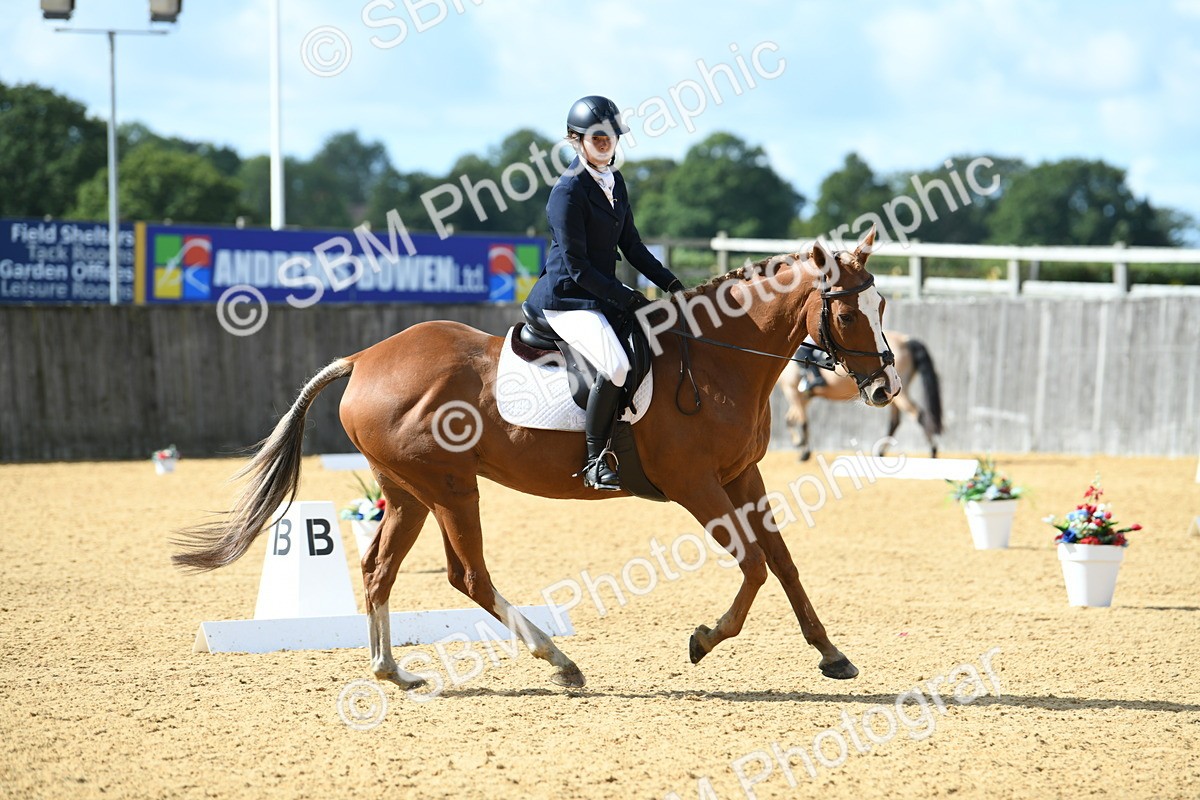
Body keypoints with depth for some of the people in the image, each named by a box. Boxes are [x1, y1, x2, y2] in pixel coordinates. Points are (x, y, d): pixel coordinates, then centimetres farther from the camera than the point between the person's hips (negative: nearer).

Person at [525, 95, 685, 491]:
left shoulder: (615, 183, 11)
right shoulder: (569, 191, -15)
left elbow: (632, 246, 17)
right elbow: (576, 265, -17)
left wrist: (671, 284, 6)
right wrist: (625, 298, -18)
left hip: (602, 296, 9)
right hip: (566, 299, -9)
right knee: (616, 365, -30)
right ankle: (595, 461, -20)